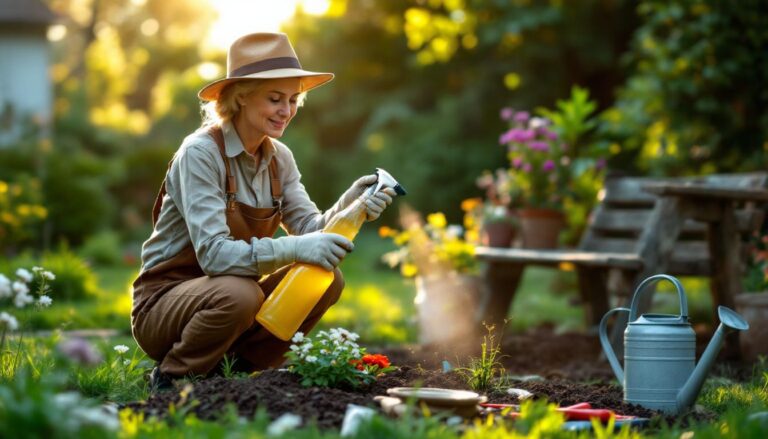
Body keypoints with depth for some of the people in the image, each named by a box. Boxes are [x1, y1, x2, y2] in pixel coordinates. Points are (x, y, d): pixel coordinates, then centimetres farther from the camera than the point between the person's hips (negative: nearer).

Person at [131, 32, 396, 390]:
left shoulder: (278, 158, 3)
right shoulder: (200, 152, -20)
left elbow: (309, 229, -6)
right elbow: (214, 253, -29)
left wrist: (348, 206, -27)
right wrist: (294, 249, -41)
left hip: (221, 294, 7)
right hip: (162, 303, -7)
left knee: (327, 279, -12)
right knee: (239, 294, -37)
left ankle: (239, 366, 1)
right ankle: (171, 379, -10)